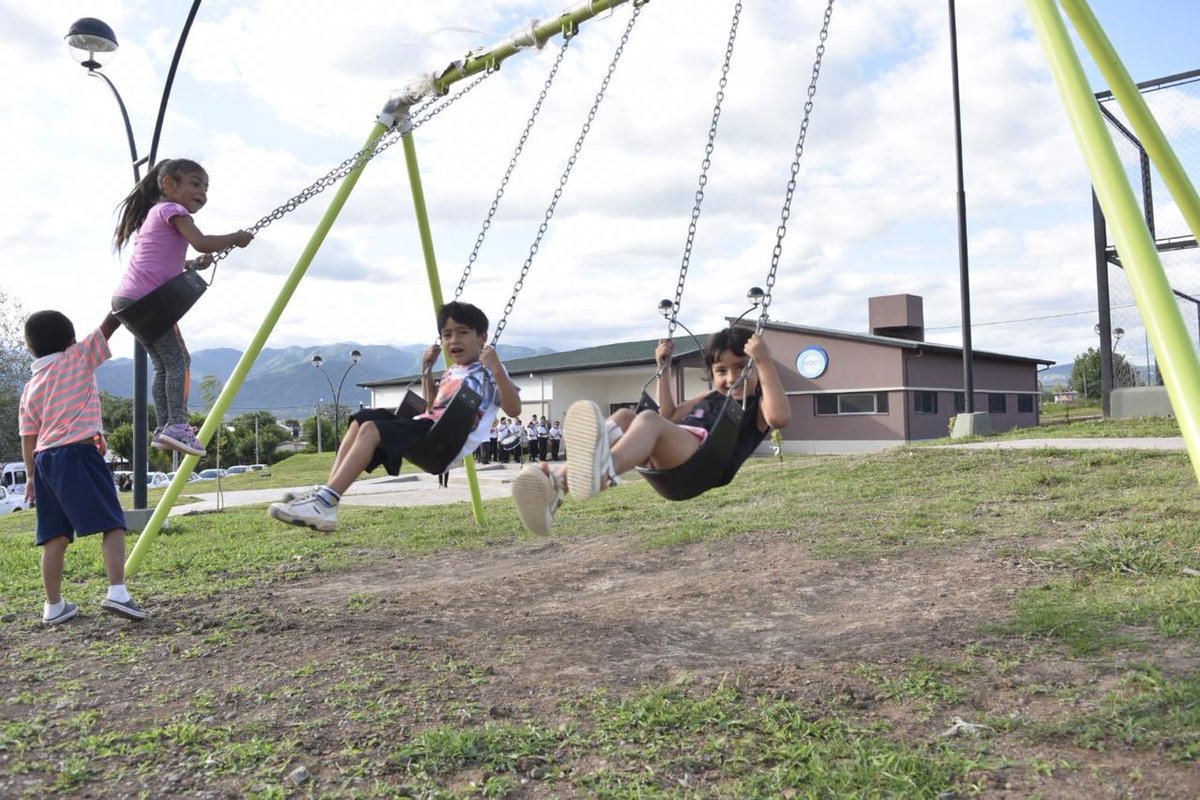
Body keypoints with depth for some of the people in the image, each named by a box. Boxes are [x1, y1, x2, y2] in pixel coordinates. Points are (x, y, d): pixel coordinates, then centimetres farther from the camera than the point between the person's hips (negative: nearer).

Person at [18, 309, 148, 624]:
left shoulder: (29, 389, 17)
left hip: (44, 460, 6)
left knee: (56, 536, 11)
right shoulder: (78, 357, 2)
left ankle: (54, 606, 17)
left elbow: (28, 440, 14)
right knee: (112, 524, -7)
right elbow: (109, 325, 1)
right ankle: (117, 592, -20)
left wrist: (31, 476, 19)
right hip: (78, 453, -6)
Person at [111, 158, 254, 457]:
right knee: (178, 361, -8)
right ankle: (176, 425, -15)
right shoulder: (172, 209, -2)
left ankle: (164, 428, 10)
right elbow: (202, 243, -18)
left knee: (164, 365, 11)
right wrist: (236, 238, -4)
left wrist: (192, 264, 21)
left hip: (126, 299, 9)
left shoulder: (157, 212, 26)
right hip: (146, 299, -9)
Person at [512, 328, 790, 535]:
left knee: (649, 419, -32)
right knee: (624, 417, -17)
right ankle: (557, 483, -39)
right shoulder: (710, 398, 37)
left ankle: (603, 471, -69)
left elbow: (780, 417, -8)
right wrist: (664, 368, 38)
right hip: (666, 462, 7)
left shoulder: (757, 404, 16)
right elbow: (669, 416, 45)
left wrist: (765, 362, -13)